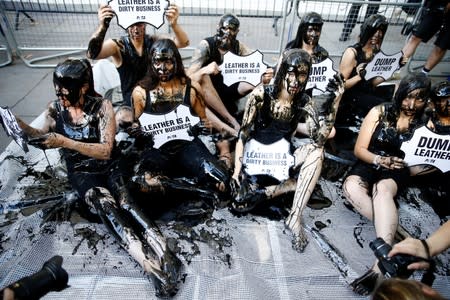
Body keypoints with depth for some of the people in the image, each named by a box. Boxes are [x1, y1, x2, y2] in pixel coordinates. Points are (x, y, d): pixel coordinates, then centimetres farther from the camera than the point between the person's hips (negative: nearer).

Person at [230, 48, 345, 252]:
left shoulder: (304, 102, -5)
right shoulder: (261, 95, -12)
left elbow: (320, 139, -19)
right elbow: (242, 135, -11)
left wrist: (333, 103, -29)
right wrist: (237, 170, -19)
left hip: (280, 161, 3)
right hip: (253, 158, -2)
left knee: (316, 151, -27)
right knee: (240, 201, -27)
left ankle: (295, 218, -26)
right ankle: (295, 183, -11)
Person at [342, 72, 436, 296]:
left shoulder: (425, 124, 7)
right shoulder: (379, 112, 2)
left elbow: (423, 163, 12)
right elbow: (359, 149, -2)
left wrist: (433, 164, -11)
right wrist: (380, 160, -20)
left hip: (398, 171, 0)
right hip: (370, 164, 1)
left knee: (382, 189, -39)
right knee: (350, 187, -37)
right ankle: (395, 233, -32)